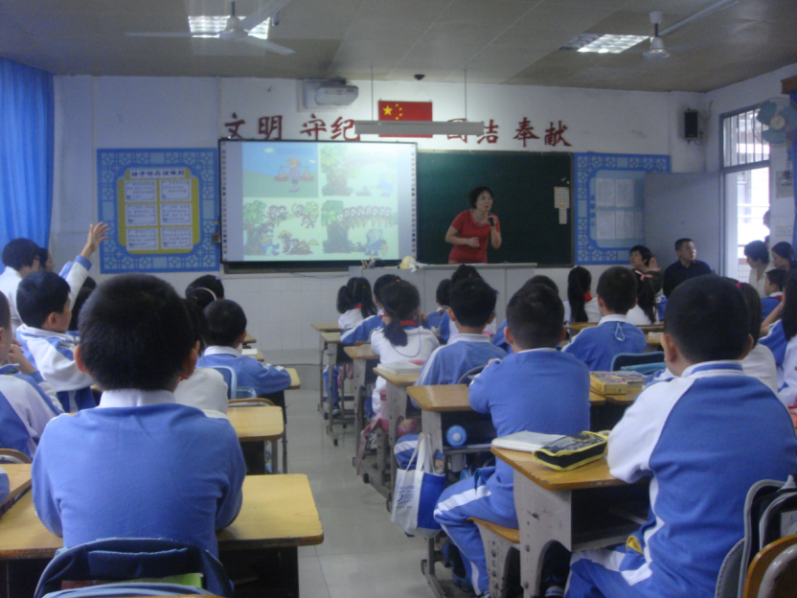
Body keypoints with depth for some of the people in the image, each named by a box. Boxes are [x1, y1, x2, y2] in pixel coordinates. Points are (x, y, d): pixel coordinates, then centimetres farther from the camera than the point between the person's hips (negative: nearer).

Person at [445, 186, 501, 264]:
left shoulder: (493, 219, -4)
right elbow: (448, 237, -10)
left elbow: (496, 245, -5)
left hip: (480, 261, 3)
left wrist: (493, 228, -20)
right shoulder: (464, 216, -13)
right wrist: (468, 241, -23)